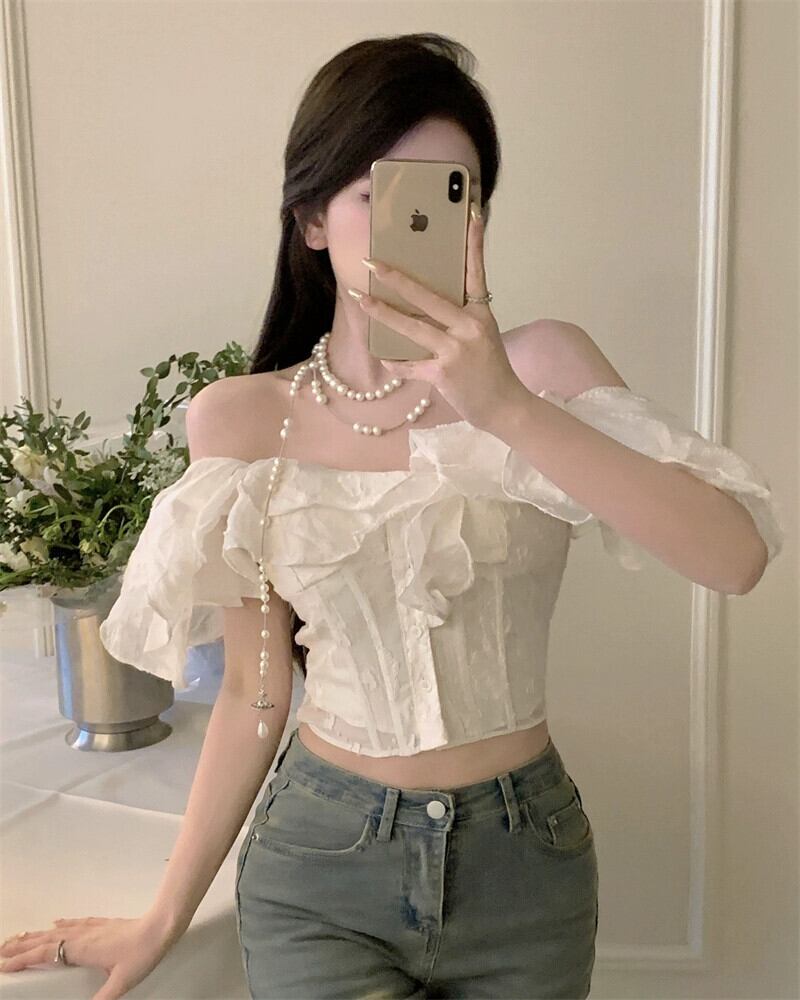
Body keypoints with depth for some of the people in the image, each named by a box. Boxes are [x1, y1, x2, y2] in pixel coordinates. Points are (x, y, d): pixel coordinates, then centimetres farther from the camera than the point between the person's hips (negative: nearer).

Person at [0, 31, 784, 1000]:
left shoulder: (540, 367, -9)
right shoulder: (240, 420, -7)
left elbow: (738, 553, -20)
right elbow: (254, 693, -1)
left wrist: (507, 410, -28)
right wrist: (163, 919, 5)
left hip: (524, 865, 1)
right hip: (320, 861, 0)